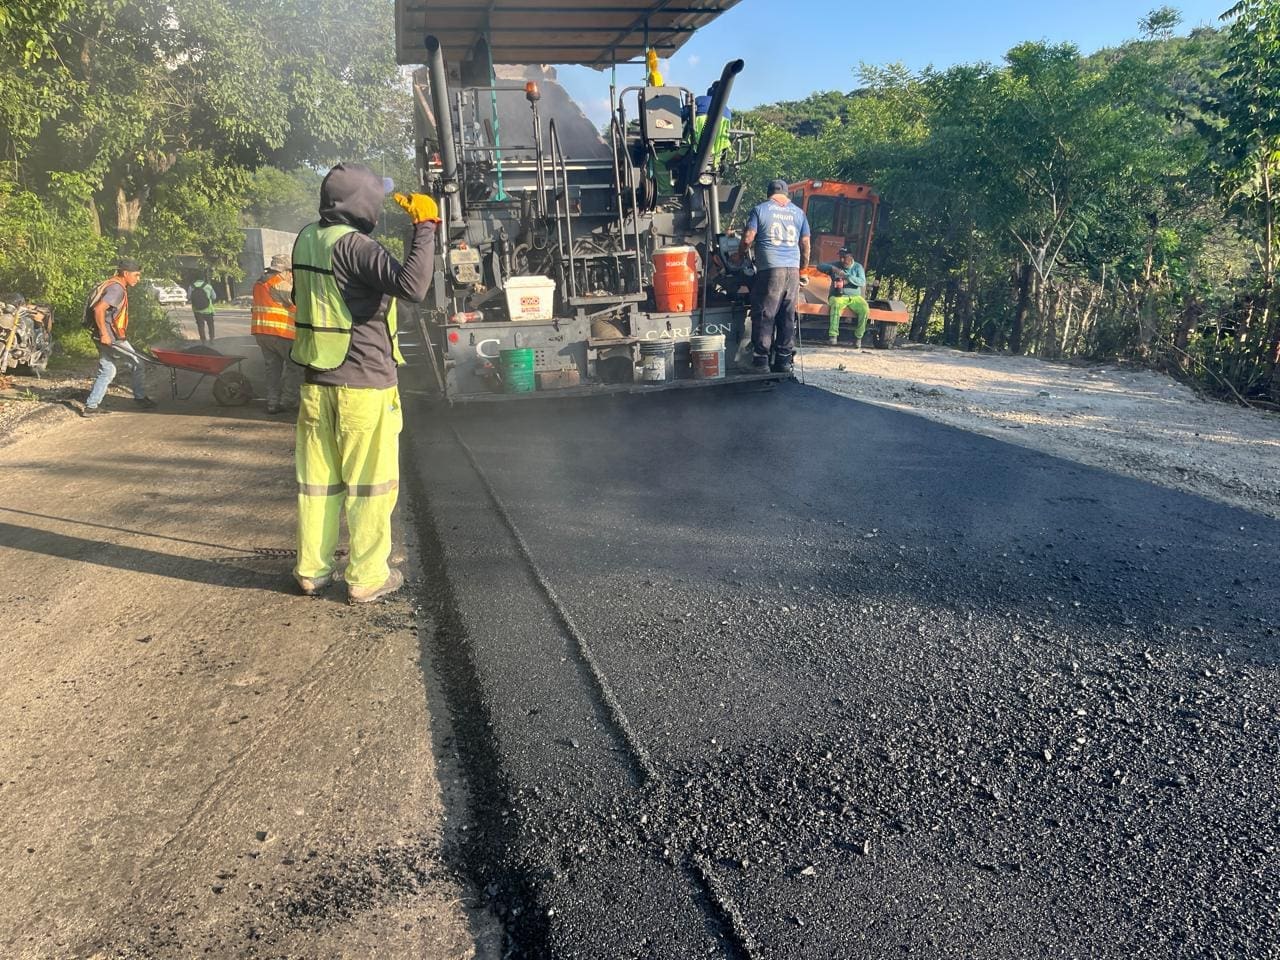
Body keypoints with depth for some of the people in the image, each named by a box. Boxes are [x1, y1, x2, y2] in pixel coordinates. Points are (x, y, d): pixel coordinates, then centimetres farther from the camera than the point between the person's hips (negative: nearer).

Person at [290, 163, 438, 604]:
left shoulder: (307, 238, 7)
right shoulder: (353, 244, -17)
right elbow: (412, 286, -30)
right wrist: (424, 226, -21)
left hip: (316, 381, 8)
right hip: (363, 383, -7)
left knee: (317, 480, 14)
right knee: (370, 483, 3)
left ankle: (312, 569, 23)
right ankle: (367, 577, 9)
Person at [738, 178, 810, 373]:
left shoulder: (760, 210, 3)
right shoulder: (798, 212, 14)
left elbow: (748, 239, -2)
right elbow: (805, 244, 15)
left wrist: (739, 256, 15)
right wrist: (803, 268, 26)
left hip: (770, 269, -4)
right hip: (793, 269, 4)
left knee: (764, 314, -1)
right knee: (788, 316, 7)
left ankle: (760, 357, -3)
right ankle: (784, 360, 9)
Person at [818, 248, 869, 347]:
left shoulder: (858, 267, 7)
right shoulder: (836, 265, 9)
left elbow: (863, 282, -8)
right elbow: (820, 266, -2)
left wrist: (847, 277, -20)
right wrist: (832, 268, -19)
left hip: (854, 297, 1)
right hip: (838, 296, -1)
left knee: (865, 309, -28)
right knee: (836, 305, -37)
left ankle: (858, 337, -14)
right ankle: (833, 335, -39)